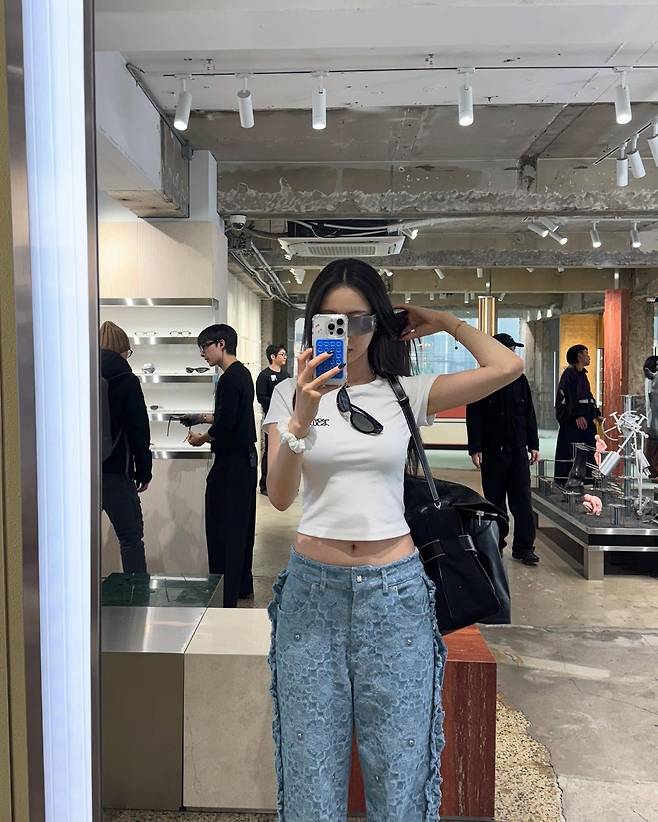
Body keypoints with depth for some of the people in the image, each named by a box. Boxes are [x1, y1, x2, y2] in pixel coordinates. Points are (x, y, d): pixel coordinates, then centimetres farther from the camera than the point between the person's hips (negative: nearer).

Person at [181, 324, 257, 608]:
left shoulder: (230, 379, -18)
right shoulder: (243, 373, 12)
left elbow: (225, 425, -22)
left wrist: (202, 439, -5)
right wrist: (204, 417, 17)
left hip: (231, 462, -10)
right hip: (246, 457, 10)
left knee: (222, 529, -3)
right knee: (241, 526, 17)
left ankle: (225, 597, 4)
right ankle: (242, 586, 29)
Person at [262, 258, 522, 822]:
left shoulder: (405, 394, 3)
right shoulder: (292, 393, 3)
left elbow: (506, 367, -8)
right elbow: (279, 496, -8)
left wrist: (444, 321, 4)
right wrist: (302, 420, -22)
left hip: (395, 590, 0)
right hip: (313, 589, 1)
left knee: (399, 772, 11)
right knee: (311, 774, 11)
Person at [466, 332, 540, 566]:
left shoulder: (520, 380, 9)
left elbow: (529, 415, 13)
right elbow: (473, 418, -6)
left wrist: (533, 445, 10)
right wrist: (475, 449, -11)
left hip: (518, 450, 3)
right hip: (492, 452, -3)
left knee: (523, 502, 1)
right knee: (495, 502, 8)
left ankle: (523, 548, 9)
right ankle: (495, 546, 19)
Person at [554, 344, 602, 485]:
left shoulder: (582, 374, 20)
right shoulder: (569, 373, -9)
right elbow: (571, 397, -19)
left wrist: (596, 414, 19)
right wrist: (578, 415, -25)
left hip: (585, 420, 10)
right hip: (572, 421, -10)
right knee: (568, 452, -7)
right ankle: (563, 480, -3)